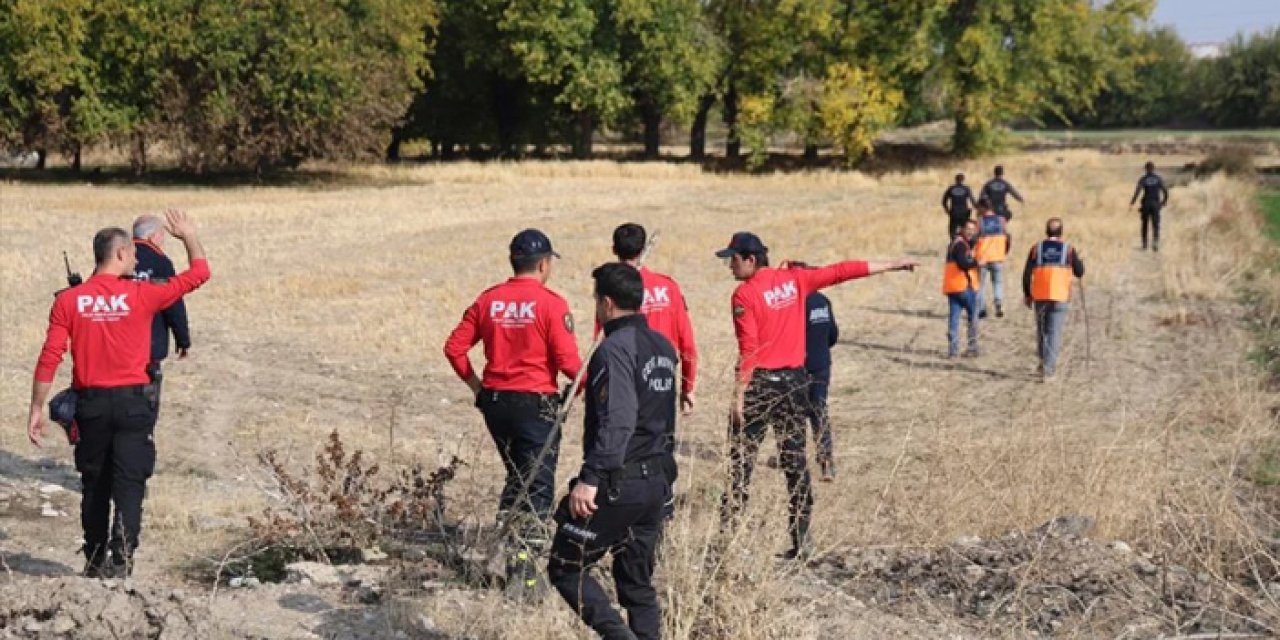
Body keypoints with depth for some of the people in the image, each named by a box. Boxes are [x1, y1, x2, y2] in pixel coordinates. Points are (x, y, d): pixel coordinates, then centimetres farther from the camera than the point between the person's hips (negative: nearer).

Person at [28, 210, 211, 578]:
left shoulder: (69, 300, -2)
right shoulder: (141, 295, -7)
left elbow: (50, 358, -5)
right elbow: (199, 273, 3)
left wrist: (37, 409, 1)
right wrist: (189, 236, 19)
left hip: (90, 402, 3)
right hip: (132, 400, -2)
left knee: (95, 485, 14)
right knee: (129, 484, -1)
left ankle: (95, 562, 23)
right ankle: (120, 559, -12)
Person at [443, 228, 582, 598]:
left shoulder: (488, 300, 4)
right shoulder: (551, 304, -11)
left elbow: (454, 348, 4)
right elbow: (567, 361, -15)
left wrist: (476, 385, 15)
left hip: (494, 402, 5)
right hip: (536, 402, -5)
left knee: (516, 478, 24)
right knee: (538, 486, 1)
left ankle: (507, 542, 23)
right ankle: (522, 572, -4)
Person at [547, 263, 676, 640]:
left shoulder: (615, 349, -16)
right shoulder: (662, 347, 13)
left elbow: (616, 422, -26)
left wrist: (590, 478, -28)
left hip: (617, 483, -8)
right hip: (656, 481, 9)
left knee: (566, 568, 2)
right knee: (638, 582, 14)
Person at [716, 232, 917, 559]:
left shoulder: (744, 294, -10)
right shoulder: (794, 279, 5)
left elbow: (748, 351, -15)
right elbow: (840, 271, 10)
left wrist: (738, 395, -14)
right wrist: (891, 265, 18)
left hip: (760, 384, -6)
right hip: (794, 381, 6)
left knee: (741, 460, -2)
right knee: (795, 460, 10)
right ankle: (800, 540, 11)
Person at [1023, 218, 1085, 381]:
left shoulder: (1037, 248, 2)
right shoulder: (1069, 250, -1)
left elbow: (1027, 274, 1)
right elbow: (1080, 272, 5)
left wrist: (1027, 294, 12)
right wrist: (1079, 260, 25)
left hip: (1039, 296, 2)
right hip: (1060, 298, -2)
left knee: (1041, 330, 19)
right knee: (1054, 333, -1)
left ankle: (1044, 363, 30)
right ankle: (1048, 370, -9)